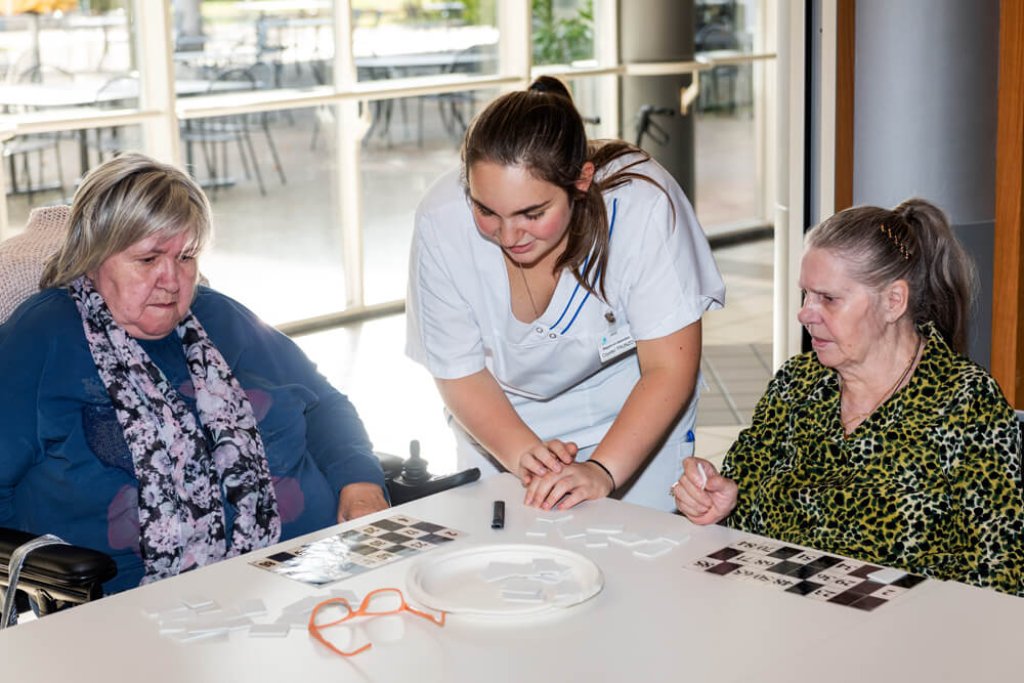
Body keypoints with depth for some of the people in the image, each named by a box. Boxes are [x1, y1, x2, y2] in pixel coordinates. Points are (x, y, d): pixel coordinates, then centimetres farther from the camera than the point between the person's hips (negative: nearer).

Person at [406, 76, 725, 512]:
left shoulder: (643, 204, -33)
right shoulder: (441, 222, -27)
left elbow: (669, 370, -26)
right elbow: (459, 373, -15)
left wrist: (601, 471, -39)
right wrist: (522, 454, -32)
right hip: (501, 425, 1)